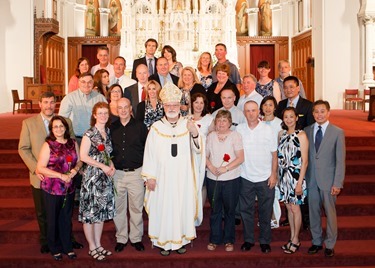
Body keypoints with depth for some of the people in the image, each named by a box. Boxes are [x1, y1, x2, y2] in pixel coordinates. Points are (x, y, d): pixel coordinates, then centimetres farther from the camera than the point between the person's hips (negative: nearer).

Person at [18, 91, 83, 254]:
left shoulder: (66, 122, 1)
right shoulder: (28, 123, -2)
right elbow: (23, 149, -2)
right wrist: (35, 168, -13)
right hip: (40, 177, -1)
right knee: (43, 213, 14)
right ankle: (45, 241, 34)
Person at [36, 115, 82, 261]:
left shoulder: (73, 143, 4)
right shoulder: (48, 145, -8)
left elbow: (79, 160, 12)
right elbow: (40, 168, -12)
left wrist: (75, 169, -11)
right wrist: (60, 175, -19)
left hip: (69, 188, 3)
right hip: (51, 189, -3)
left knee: (66, 218, 13)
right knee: (53, 220, 10)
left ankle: (67, 247, 29)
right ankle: (55, 249, 27)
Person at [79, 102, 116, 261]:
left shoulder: (108, 132, 9)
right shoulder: (89, 134, -11)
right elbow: (83, 156, -15)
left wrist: (112, 166, -2)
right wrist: (103, 166, -15)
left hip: (106, 178, 6)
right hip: (92, 177, -6)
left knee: (102, 211, 13)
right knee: (90, 212, 3)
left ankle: (98, 245, 25)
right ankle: (92, 247, 15)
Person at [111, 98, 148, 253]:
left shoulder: (140, 127, -1)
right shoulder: (111, 128, 4)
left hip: (136, 172, -2)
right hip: (117, 173, 2)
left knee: (136, 207, 5)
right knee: (118, 208, 8)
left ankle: (136, 238, 20)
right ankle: (121, 238, 22)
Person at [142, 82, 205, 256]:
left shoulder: (188, 125, 0)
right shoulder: (156, 127, -3)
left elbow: (198, 149, -9)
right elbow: (150, 153, -2)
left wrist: (195, 134, -29)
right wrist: (150, 176, -6)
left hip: (183, 177, 1)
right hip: (163, 177, -1)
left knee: (183, 206, 9)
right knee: (163, 208, 5)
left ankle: (181, 239, 25)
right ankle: (164, 241, 20)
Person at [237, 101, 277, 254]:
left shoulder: (267, 129, -3)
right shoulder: (238, 130, 0)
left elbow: (274, 154, 0)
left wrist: (274, 174, -4)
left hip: (265, 178, -1)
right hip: (245, 177, 1)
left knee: (265, 211, 8)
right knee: (246, 210, 9)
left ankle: (265, 241, 22)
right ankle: (248, 239, 24)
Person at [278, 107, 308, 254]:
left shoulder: (301, 135, -10)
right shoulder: (281, 134, 7)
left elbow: (305, 161, -12)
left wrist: (300, 182, -15)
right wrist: (276, 175, 4)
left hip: (296, 175, -5)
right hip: (283, 176, 5)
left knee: (295, 208, 3)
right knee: (289, 207, 13)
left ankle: (296, 240, 18)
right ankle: (292, 238, 25)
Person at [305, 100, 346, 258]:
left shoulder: (337, 132, -4)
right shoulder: (307, 131, 5)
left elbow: (340, 160, -6)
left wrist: (337, 183, -11)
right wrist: (304, 178, 2)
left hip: (328, 180, -3)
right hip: (311, 179, 3)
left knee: (330, 213, 6)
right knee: (313, 212, 11)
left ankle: (330, 244, 22)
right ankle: (317, 242, 27)